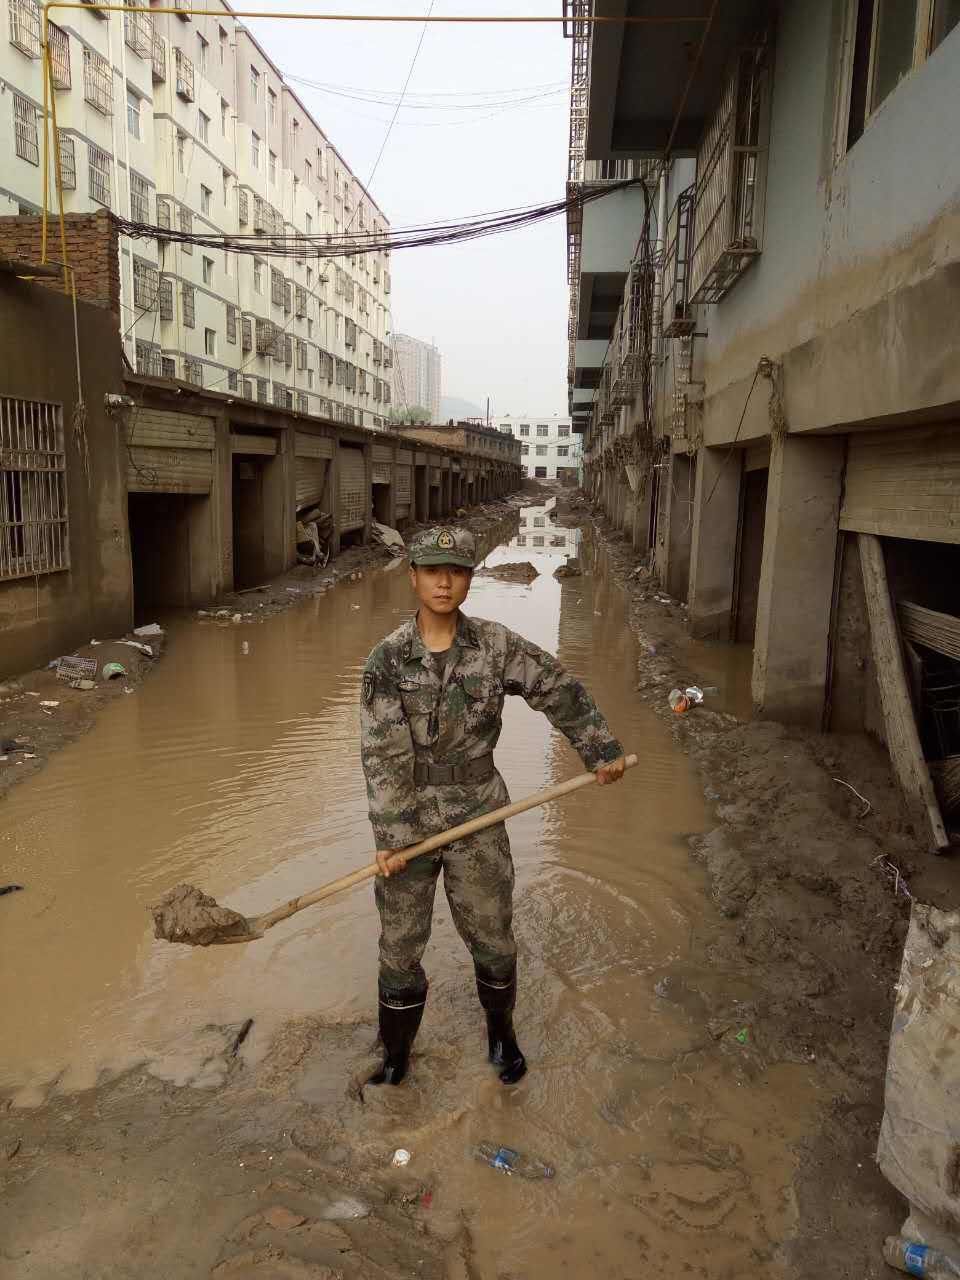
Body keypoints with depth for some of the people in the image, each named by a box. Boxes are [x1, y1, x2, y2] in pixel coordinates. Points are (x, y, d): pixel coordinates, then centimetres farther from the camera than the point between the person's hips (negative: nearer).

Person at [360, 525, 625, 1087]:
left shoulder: (496, 645, -7)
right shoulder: (388, 660, -11)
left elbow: (560, 691, 5)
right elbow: (385, 756, -13)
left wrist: (603, 749, 7)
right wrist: (391, 835, -17)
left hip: (478, 815, 1)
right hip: (407, 815, 0)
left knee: (492, 938, 14)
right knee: (400, 946, 11)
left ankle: (501, 1030, 43)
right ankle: (396, 1053, 36)